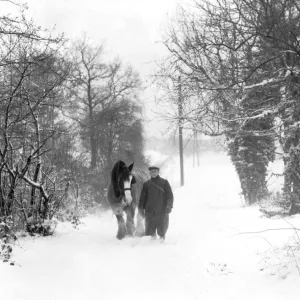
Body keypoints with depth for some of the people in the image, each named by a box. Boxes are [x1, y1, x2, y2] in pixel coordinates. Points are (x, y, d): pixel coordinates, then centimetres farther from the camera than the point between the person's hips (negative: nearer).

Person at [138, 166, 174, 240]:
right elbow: (142, 197, 11)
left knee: (162, 230, 5)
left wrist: (169, 206, -14)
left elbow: (170, 195, -2)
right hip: (150, 211, 2)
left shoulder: (164, 182, 2)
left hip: (162, 211, -2)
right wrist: (141, 208, 4)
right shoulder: (146, 184, 8)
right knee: (150, 231, 4)